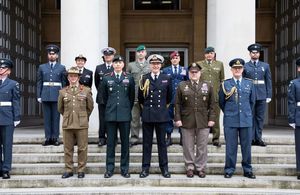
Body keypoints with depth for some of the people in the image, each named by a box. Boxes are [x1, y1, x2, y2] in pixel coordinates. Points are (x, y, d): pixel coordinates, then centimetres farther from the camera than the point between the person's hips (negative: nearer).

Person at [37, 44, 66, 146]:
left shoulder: (62, 68, 7)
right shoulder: (42, 67, 11)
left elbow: (64, 83, 5)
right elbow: (39, 83, 10)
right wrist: (39, 96, 3)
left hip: (57, 96, -1)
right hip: (45, 96, 2)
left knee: (56, 117, 0)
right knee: (47, 117, 3)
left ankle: (55, 138, 6)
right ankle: (48, 138, 8)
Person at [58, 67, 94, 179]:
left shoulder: (86, 91, 3)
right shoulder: (63, 92, 7)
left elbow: (90, 107, 13)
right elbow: (60, 108, 19)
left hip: (82, 124, -1)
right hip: (67, 124, 2)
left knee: (82, 148, 2)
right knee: (68, 149, 6)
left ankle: (81, 170, 12)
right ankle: (68, 170, 16)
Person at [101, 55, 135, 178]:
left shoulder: (129, 78, 6)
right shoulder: (106, 79, 6)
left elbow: (132, 96, 12)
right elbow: (104, 96, 15)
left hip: (125, 114, 0)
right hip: (111, 114, 0)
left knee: (125, 142, 4)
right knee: (110, 142, 3)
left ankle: (124, 169, 12)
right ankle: (109, 168, 10)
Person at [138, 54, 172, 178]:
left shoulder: (166, 79, 3)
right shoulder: (144, 79, 2)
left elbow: (169, 96, 13)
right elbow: (140, 98, 9)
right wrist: (144, 107, 11)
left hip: (161, 115, 0)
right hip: (147, 114, 0)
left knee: (162, 142, 6)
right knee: (147, 142, 5)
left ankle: (164, 168, 14)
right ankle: (145, 168, 12)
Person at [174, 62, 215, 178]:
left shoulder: (208, 86, 8)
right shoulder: (182, 86, 6)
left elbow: (212, 104, 7)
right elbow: (177, 104, 4)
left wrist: (211, 118, -1)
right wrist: (177, 118, -4)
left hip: (203, 122, 1)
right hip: (187, 122, 0)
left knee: (202, 147, 5)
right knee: (188, 147, 5)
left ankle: (201, 168, 17)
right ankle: (189, 167, 17)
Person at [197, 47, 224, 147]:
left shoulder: (219, 64, 11)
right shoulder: (199, 64, 9)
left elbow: (222, 80, 11)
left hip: (216, 95, 0)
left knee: (216, 117, 1)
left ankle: (216, 138, 9)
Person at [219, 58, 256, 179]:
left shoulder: (249, 83, 7)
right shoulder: (225, 84, 1)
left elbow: (252, 101, 17)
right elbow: (221, 102, 10)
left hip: (246, 119, 2)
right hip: (230, 120, -2)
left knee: (246, 146, 7)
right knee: (231, 146, 2)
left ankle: (247, 170, 17)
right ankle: (229, 170, 12)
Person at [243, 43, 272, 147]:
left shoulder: (265, 66, 11)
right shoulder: (244, 66, 6)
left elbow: (268, 81, 10)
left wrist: (269, 95, 3)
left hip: (262, 96, 2)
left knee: (260, 117, 4)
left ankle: (258, 138, 10)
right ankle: (251, 138, 6)